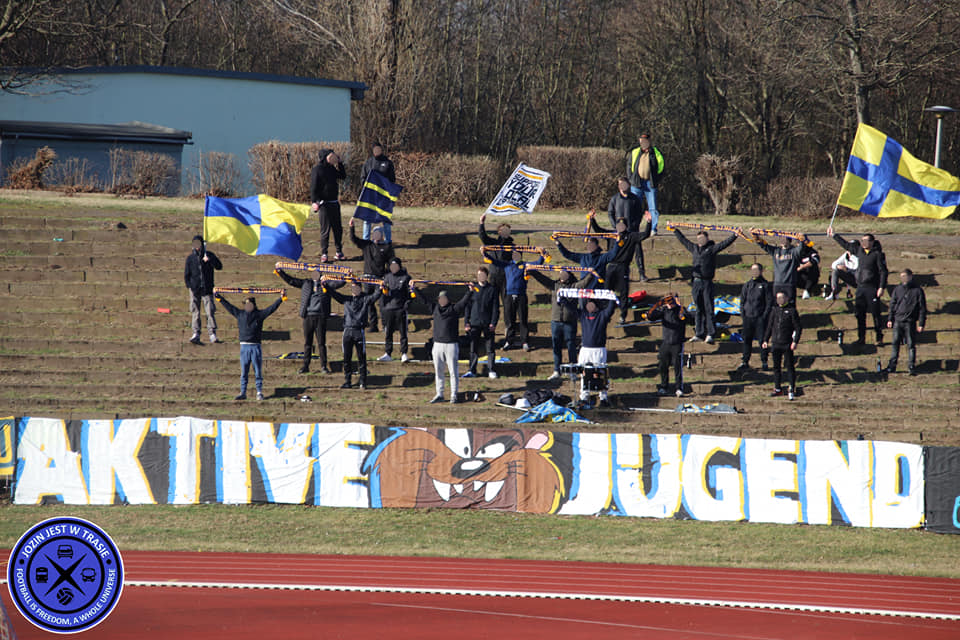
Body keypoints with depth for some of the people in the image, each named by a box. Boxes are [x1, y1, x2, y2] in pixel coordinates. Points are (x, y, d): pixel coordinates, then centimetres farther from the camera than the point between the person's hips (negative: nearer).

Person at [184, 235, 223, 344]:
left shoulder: (210, 255, 7)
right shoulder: (190, 258, 8)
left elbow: (219, 266, -4)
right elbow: (186, 274, 11)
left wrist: (209, 260, -20)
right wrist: (189, 286, -2)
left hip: (207, 289, -1)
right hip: (195, 290, 1)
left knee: (210, 311, -7)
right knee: (195, 312, -2)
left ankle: (212, 334, -8)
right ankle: (196, 334, -1)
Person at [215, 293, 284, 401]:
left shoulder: (259, 314, 4)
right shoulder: (240, 314, 11)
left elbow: (271, 308, 2)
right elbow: (229, 307, 19)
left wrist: (281, 299, -4)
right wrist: (219, 298, 22)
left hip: (256, 346, -2)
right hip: (244, 346, 2)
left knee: (258, 371, 1)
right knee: (243, 372, 6)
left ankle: (259, 392, 7)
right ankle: (243, 393, 10)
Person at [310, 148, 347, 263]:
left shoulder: (332, 168, 11)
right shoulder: (317, 169, -8)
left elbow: (343, 176, 20)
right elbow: (313, 187, -11)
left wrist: (339, 163, 9)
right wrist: (314, 201, -20)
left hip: (334, 202, 7)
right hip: (324, 204, -7)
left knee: (338, 228, 10)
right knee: (325, 229, -4)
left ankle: (339, 252, 19)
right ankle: (323, 254, 2)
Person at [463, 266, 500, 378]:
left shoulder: (492, 290, 1)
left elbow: (495, 308, 0)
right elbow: (467, 306, 9)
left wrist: (493, 323, -8)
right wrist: (467, 322, 2)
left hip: (488, 324, -2)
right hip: (475, 323, 2)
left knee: (490, 348, 2)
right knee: (473, 348, 3)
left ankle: (491, 370, 10)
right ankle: (472, 370, 9)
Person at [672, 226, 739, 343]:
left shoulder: (712, 248, 0)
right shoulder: (694, 248, 14)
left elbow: (724, 244, -10)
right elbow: (683, 240, 27)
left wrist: (735, 236, -22)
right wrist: (675, 230, 36)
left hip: (707, 282, -5)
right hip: (696, 283, 5)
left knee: (708, 308, -5)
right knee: (698, 309, 9)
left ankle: (710, 334, -5)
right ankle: (699, 333, 13)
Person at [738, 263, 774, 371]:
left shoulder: (765, 285, 1)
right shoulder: (746, 285, 13)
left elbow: (770, 302, -1)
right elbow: (742, 300, 17)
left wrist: (765, 315, -9)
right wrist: (742, 314, 5)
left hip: (761, 318, -4)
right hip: (748, 318, 4)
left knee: (762, 340, -3)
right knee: (747, 340, 5)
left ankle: (764, 361, 4)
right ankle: (745, 362, 11)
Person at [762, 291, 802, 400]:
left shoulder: (792, 310, -4)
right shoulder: (774, 310, 11)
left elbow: (798, 328, -5)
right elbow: (769, 326, 18)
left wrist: (795, 342, -14)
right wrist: (766, 340, 13)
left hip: (787, 344, -5)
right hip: (775, 344, 5)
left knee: (789, 366, -3)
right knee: (776, 366, 10)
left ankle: (792, 390, 0)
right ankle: (777, 389, 19)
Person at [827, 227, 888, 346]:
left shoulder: (877, 254, -8)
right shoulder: (859, 250, 10)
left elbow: (883, 271, -10)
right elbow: (846, 245, 25)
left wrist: (881, 288, -17)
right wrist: (834, 235, 30)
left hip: (872, 288, -6)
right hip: (860, 287, 6)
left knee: (876, 313, -3)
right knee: (860, 314, 8)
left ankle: (879, 338, 7)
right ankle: (861, 338, 16)